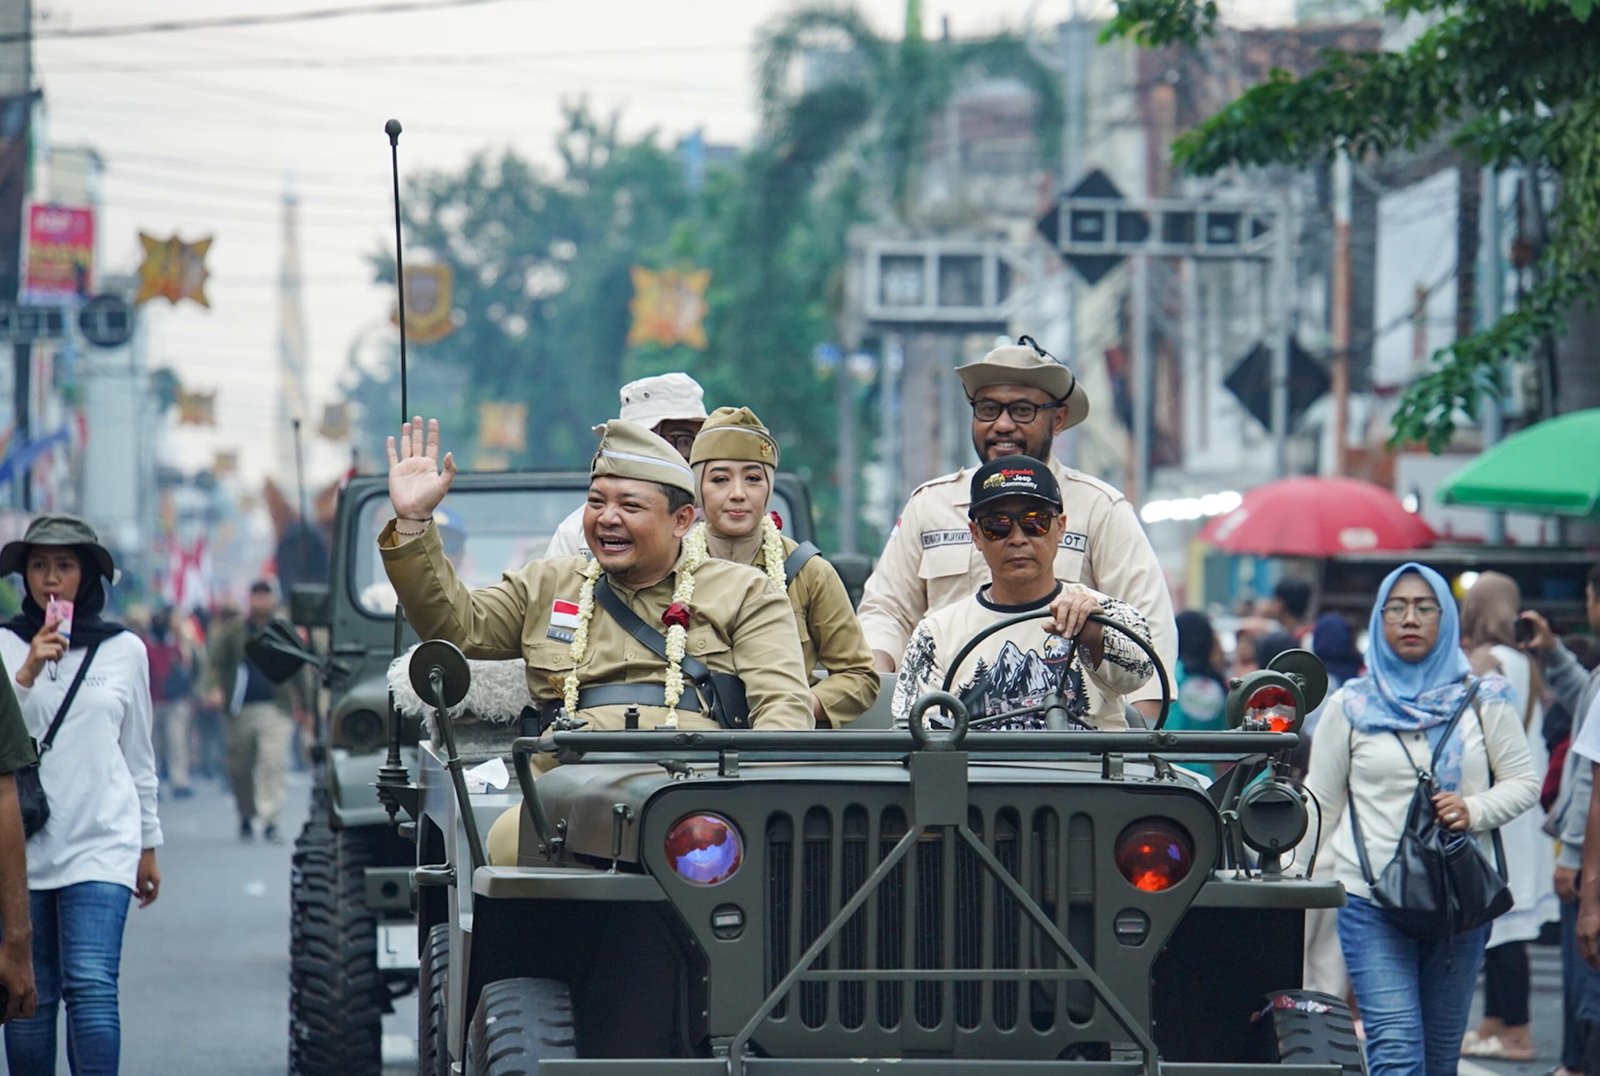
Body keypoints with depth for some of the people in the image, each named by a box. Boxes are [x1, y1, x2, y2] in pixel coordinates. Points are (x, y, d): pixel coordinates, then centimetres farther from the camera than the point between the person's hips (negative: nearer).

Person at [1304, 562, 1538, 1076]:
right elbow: (1321, 803, 9)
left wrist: (1475, 811, -11)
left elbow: (1524, 782, 8)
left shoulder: (1483, 700, 6)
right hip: (1372, 903, -2)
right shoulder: (1351, 705, 5)